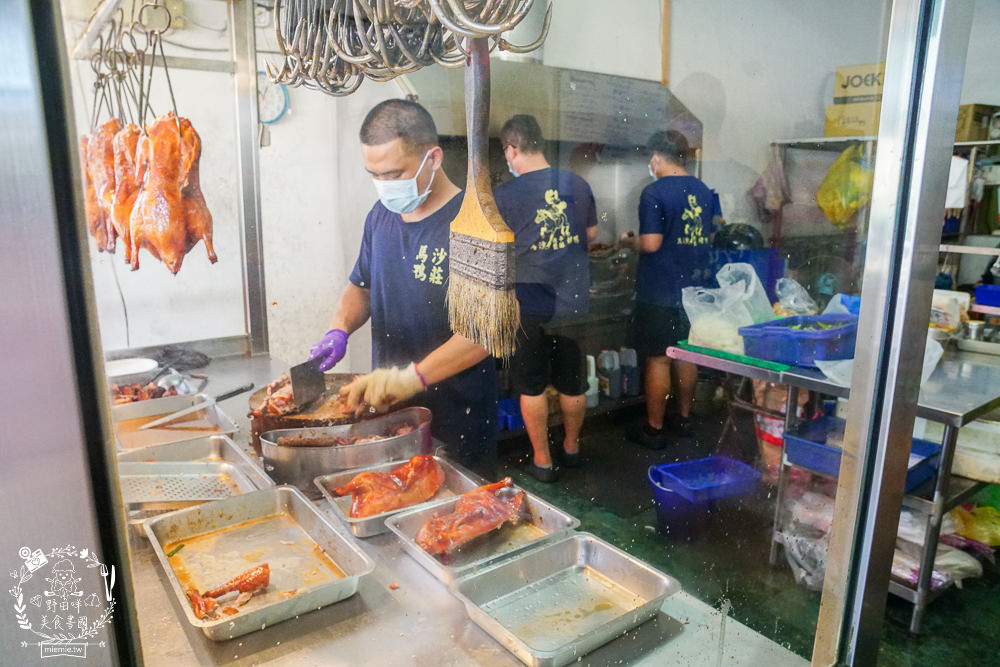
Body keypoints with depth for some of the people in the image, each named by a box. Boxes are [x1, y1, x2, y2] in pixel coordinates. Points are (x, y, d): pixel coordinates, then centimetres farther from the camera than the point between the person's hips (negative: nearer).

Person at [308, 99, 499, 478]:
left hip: (457, 416, -6)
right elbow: (361, 286, 17)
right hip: (387, 405, 6)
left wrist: (415, 375, -32)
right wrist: (340, 329, -4)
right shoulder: (381, 215, 6)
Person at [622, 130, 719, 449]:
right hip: (694, 288, 7)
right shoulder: (704, 191, 6)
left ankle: (654, 429, 11)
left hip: (659, 292, -7)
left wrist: (630, 241, -1)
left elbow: (651, 243, -20)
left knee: (657, 360, 2)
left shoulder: (654, 192, -15)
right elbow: (709, 237, 14)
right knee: (686, 356, 17)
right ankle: (684, 418, 30)